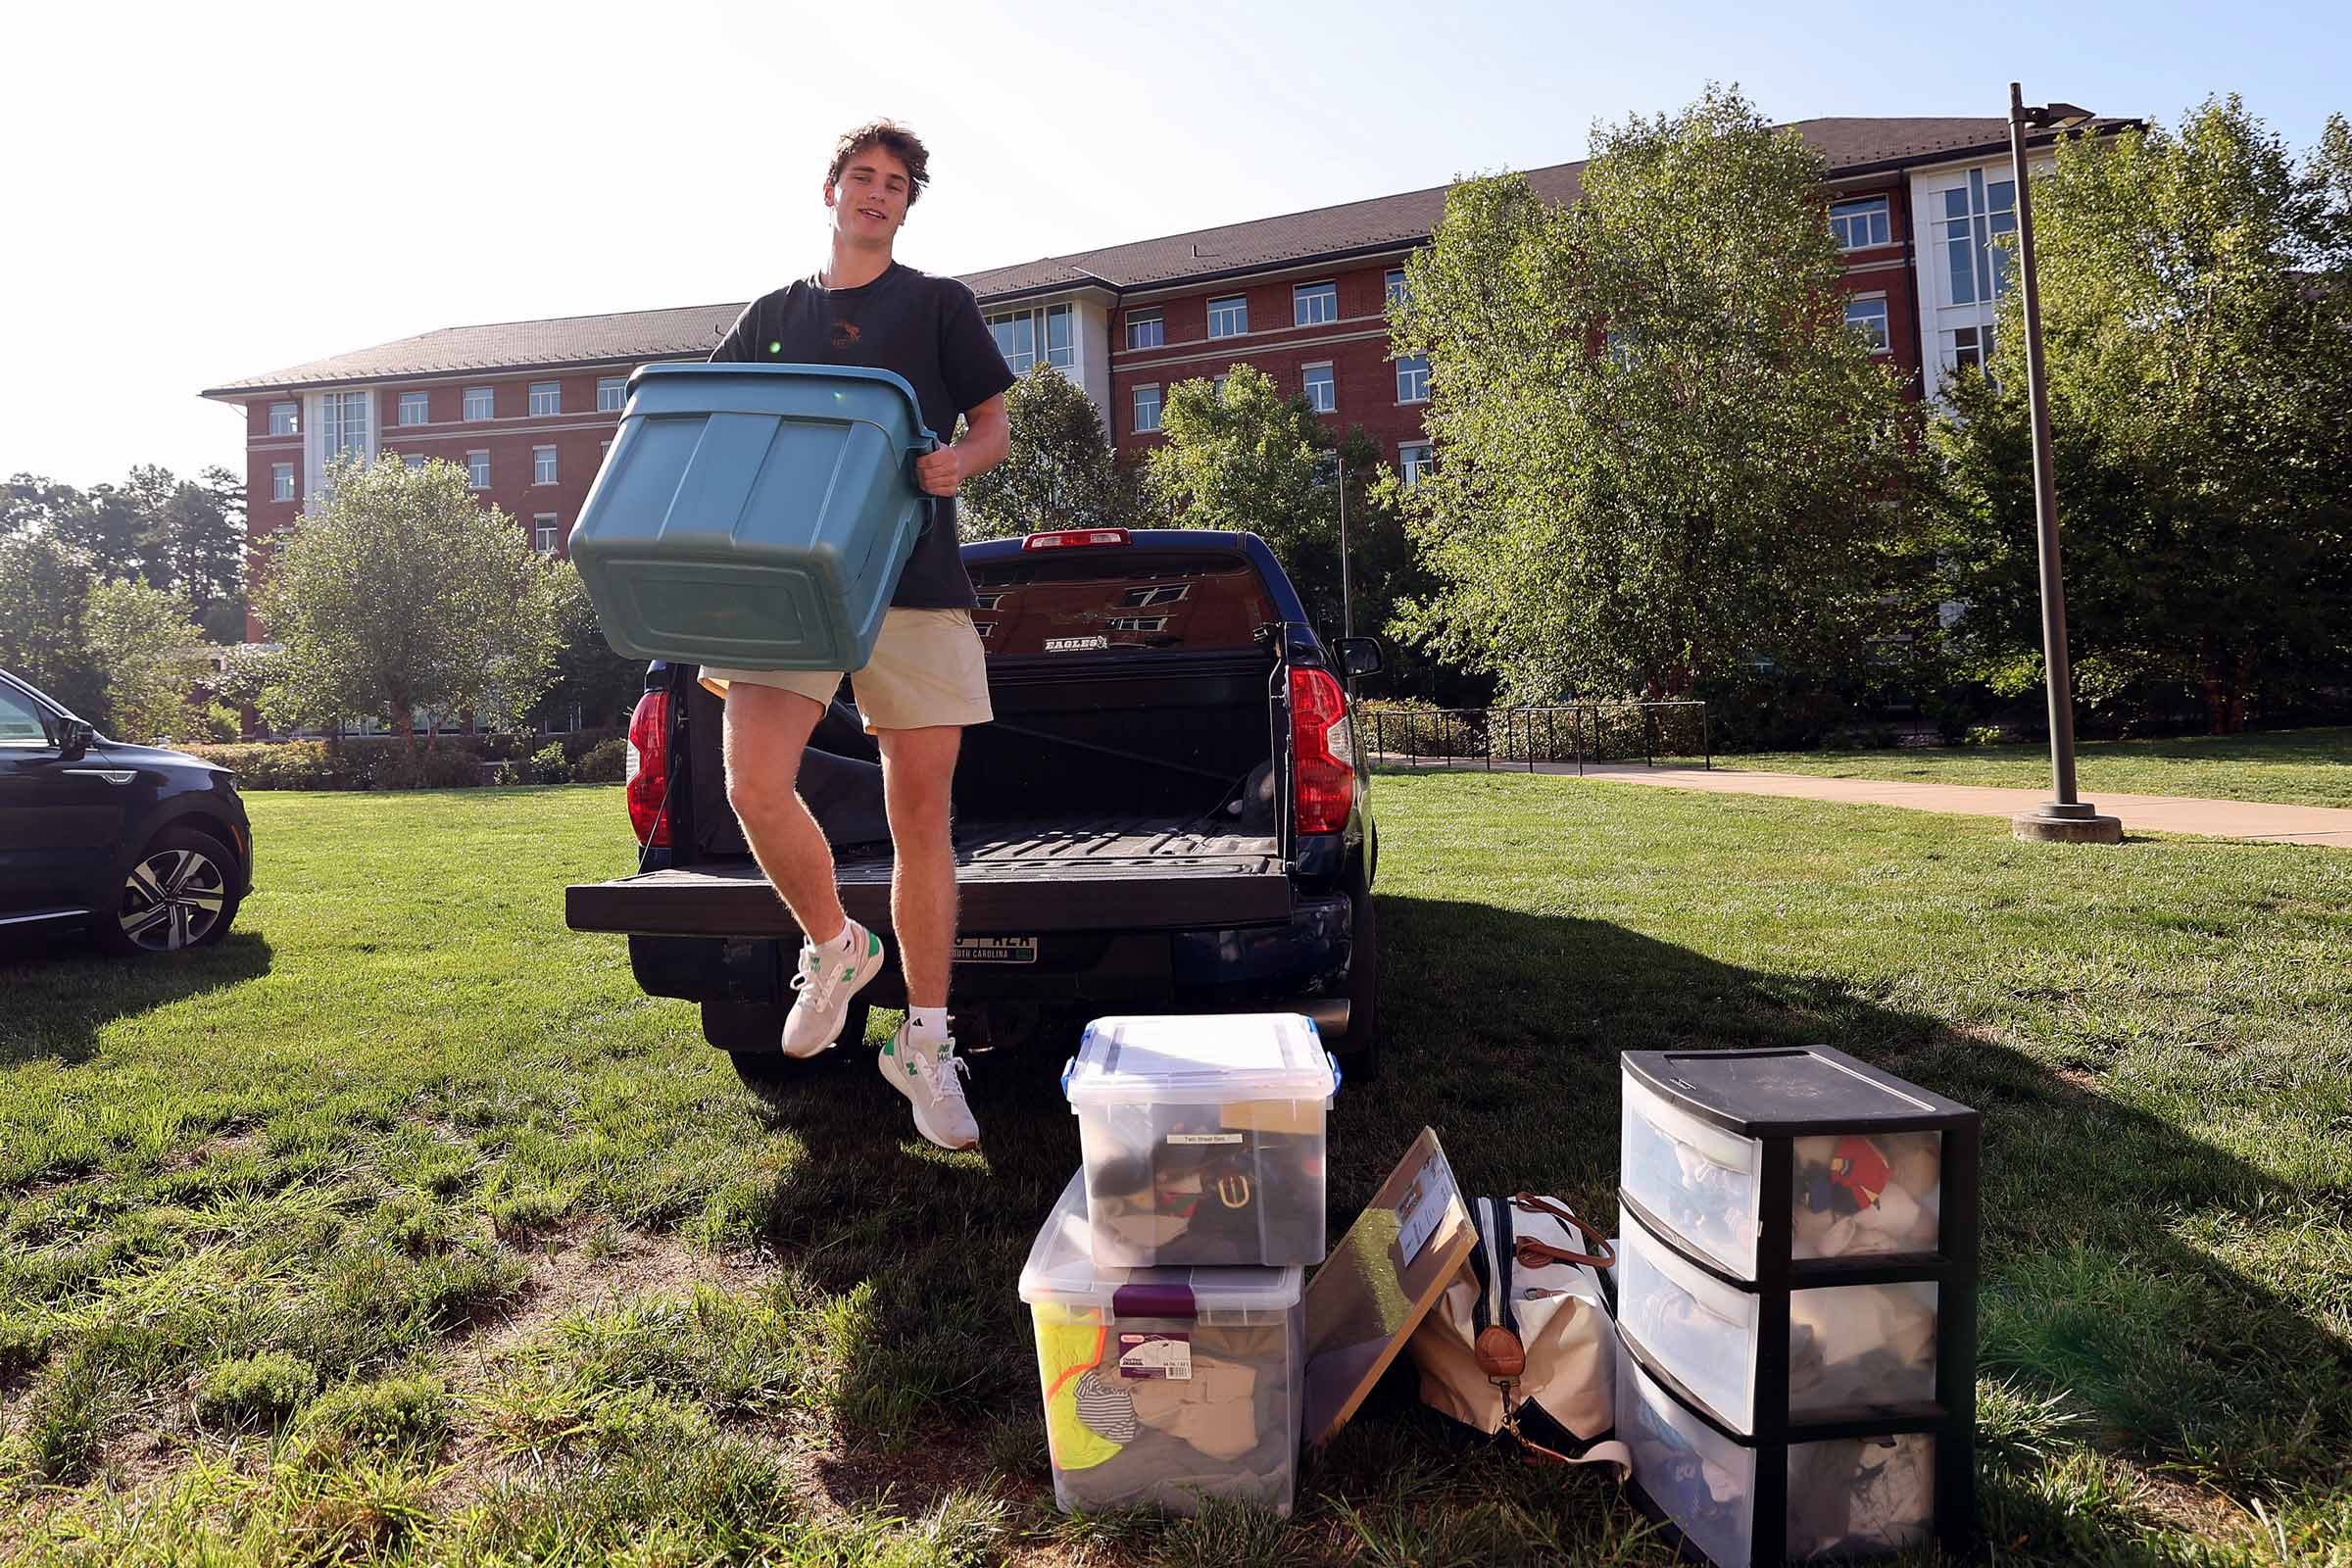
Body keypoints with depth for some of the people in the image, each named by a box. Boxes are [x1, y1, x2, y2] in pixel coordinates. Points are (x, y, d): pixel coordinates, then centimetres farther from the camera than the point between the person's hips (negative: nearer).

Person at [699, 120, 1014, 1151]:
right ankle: (833, 945, 13)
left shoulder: (939, 305, 13)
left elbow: (994, 425, 11)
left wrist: (958, 464, -13)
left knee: (920, 814, -2)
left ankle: (925, 1045, 11)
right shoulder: (771, 316, 20)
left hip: (913, 577, -2)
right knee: (754, 785, -17)